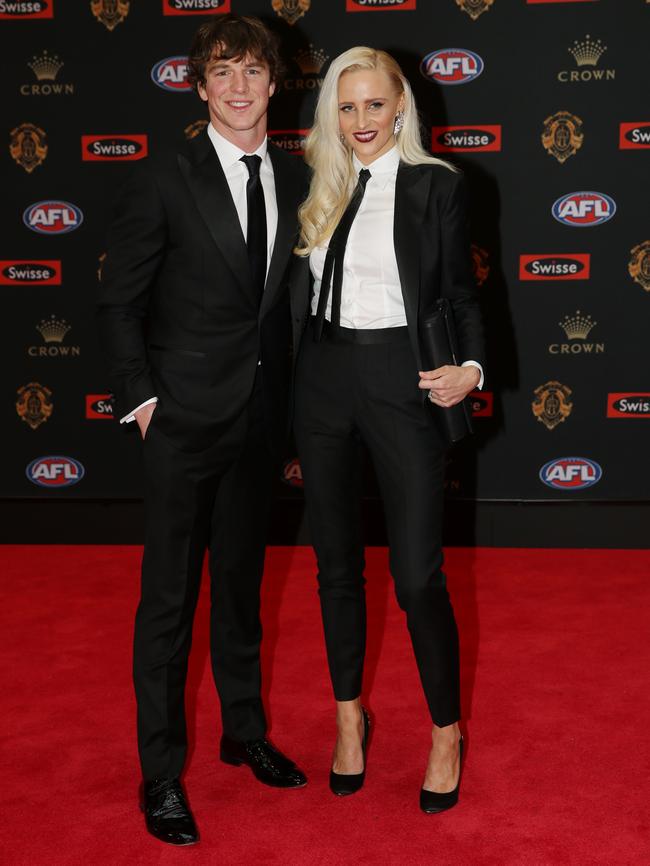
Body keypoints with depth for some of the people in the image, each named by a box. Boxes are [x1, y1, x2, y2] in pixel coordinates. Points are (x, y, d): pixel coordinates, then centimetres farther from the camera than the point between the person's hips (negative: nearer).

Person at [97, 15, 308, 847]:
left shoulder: (295, 180, 5)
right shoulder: (165, 180, -8)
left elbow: (289, 296, 10)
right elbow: (119, 299, -4)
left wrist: (290, 403, 6)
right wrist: (142, 397, -9)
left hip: (260, 416, 5)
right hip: (184, 417, -4)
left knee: (242, 583, 18)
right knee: (169, 597, 3)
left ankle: (245, 731, 35)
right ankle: (161, 773, 17)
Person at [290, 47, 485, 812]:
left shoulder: (434, 184, -1)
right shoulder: (318, 187, 10)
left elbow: (460, 289, 1)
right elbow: (300, 292, 13)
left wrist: (472, 365, -15)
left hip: (399, 381, -4)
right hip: (322, 380, 4)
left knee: (418, 575, -4)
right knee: (337, 564, 13)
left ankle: (446, 733, 16)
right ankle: (348, 717, 30)